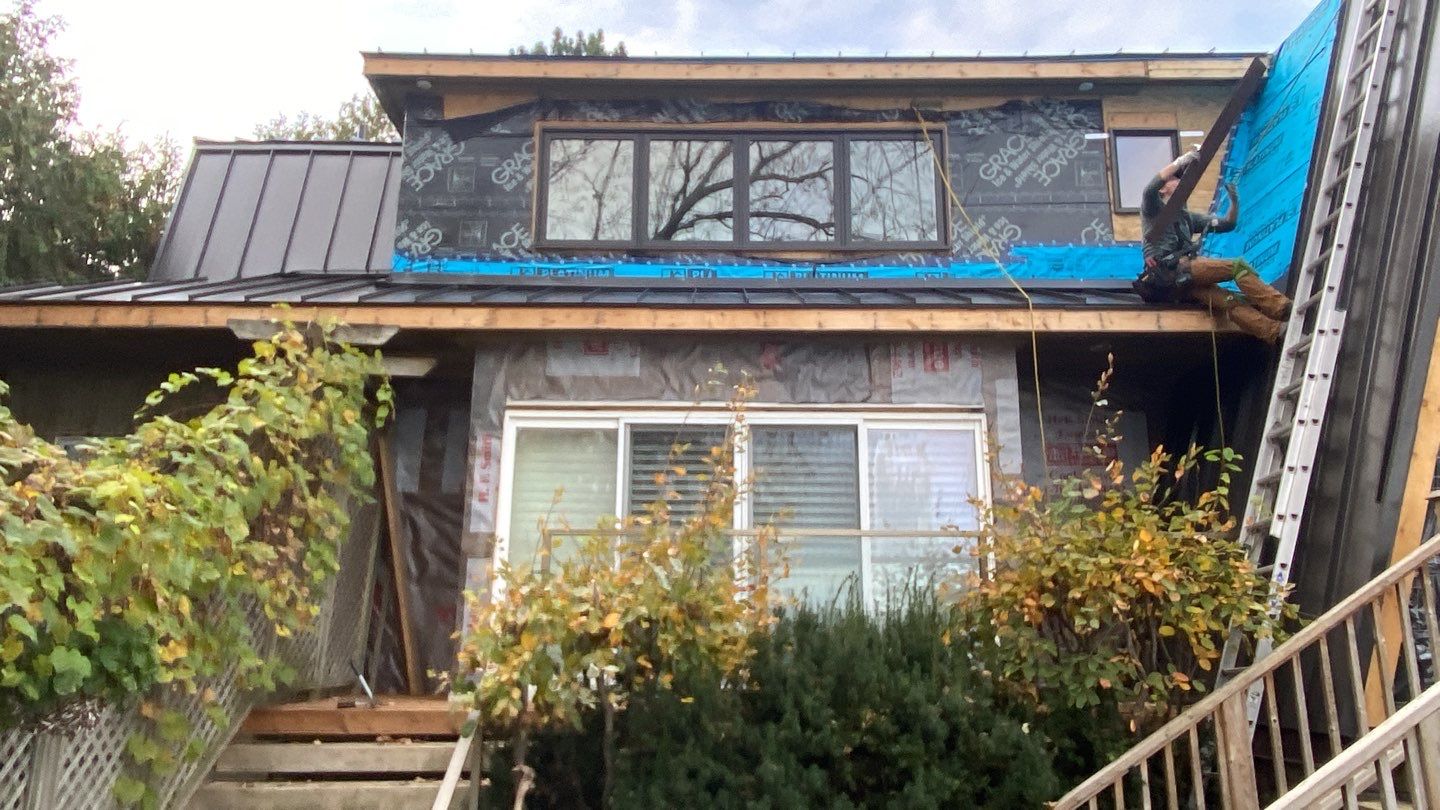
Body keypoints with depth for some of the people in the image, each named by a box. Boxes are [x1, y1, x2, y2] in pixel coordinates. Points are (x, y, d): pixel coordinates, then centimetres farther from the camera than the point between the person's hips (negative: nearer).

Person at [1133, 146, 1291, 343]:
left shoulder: (1187, 218, 35)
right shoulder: (1153, 209, 13)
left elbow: (1227, 224, 33)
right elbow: (1150, 188, -13)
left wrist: (1235, 201, 15)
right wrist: (1181, 161, -10)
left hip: (1184, 278, 7)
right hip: (1170, 271, -7)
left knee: (1231, 302, -16)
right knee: (1238, 266, -18)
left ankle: (1277, 333, -34)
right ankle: (1281, 308, -26)